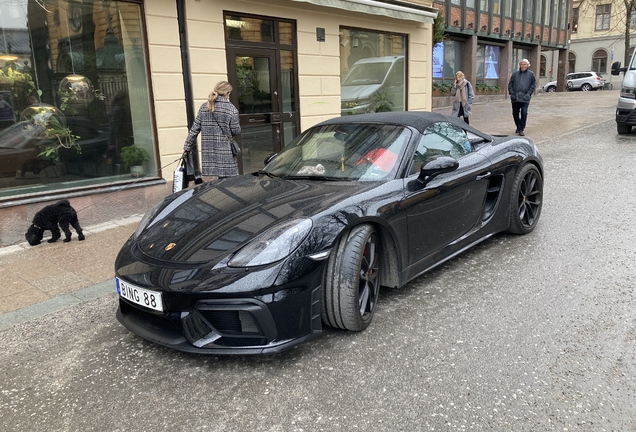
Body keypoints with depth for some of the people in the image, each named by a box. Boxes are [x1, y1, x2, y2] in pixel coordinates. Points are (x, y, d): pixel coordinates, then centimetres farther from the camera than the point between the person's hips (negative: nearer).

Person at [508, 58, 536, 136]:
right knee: (515, 114, 9)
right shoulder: (515, 74, 11)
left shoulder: (531, 74, 6)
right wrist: (511, 93, -2)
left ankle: (521, 129, -4)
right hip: (515, 98, 3)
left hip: (525, 98, -3)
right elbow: (510, 84, 11)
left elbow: (533, 85, 5)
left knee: (524, 113, -12)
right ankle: (518, 127, 29)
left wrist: (528, 94, -7)